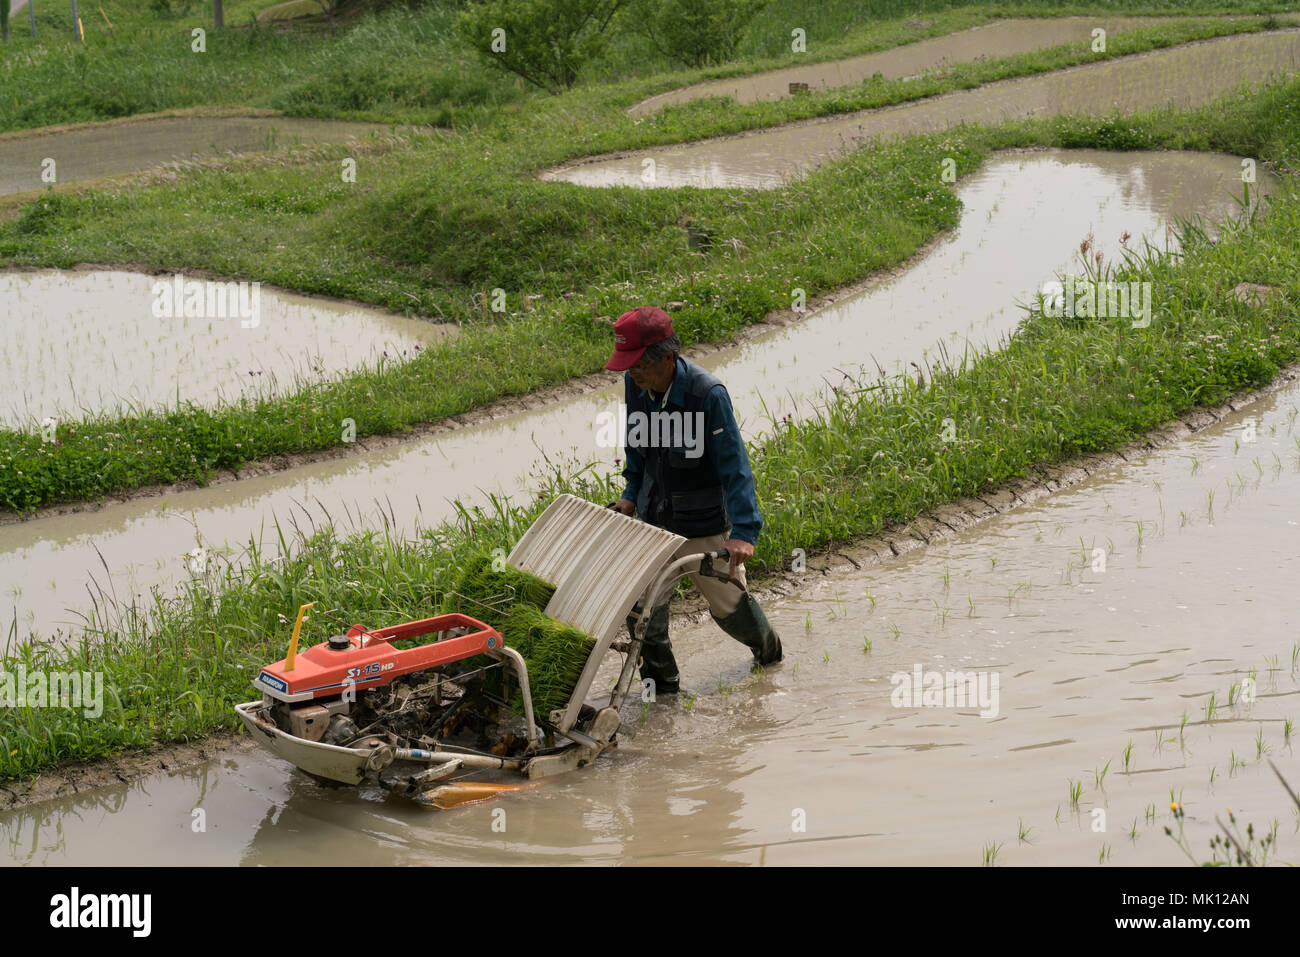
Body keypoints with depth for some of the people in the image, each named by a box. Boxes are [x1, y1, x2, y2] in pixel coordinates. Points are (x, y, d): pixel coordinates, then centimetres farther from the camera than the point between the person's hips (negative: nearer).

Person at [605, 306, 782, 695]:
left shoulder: (708, 393, -26)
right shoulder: (635, 385, -7)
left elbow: (734, 464, -25)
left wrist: (743, 532, -31)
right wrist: (632, 494, 13)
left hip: (703, 524, -5)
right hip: (653, 518, 5)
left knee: (727, 602, 10)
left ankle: (767, 646, 42)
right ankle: (660, 679, 21)